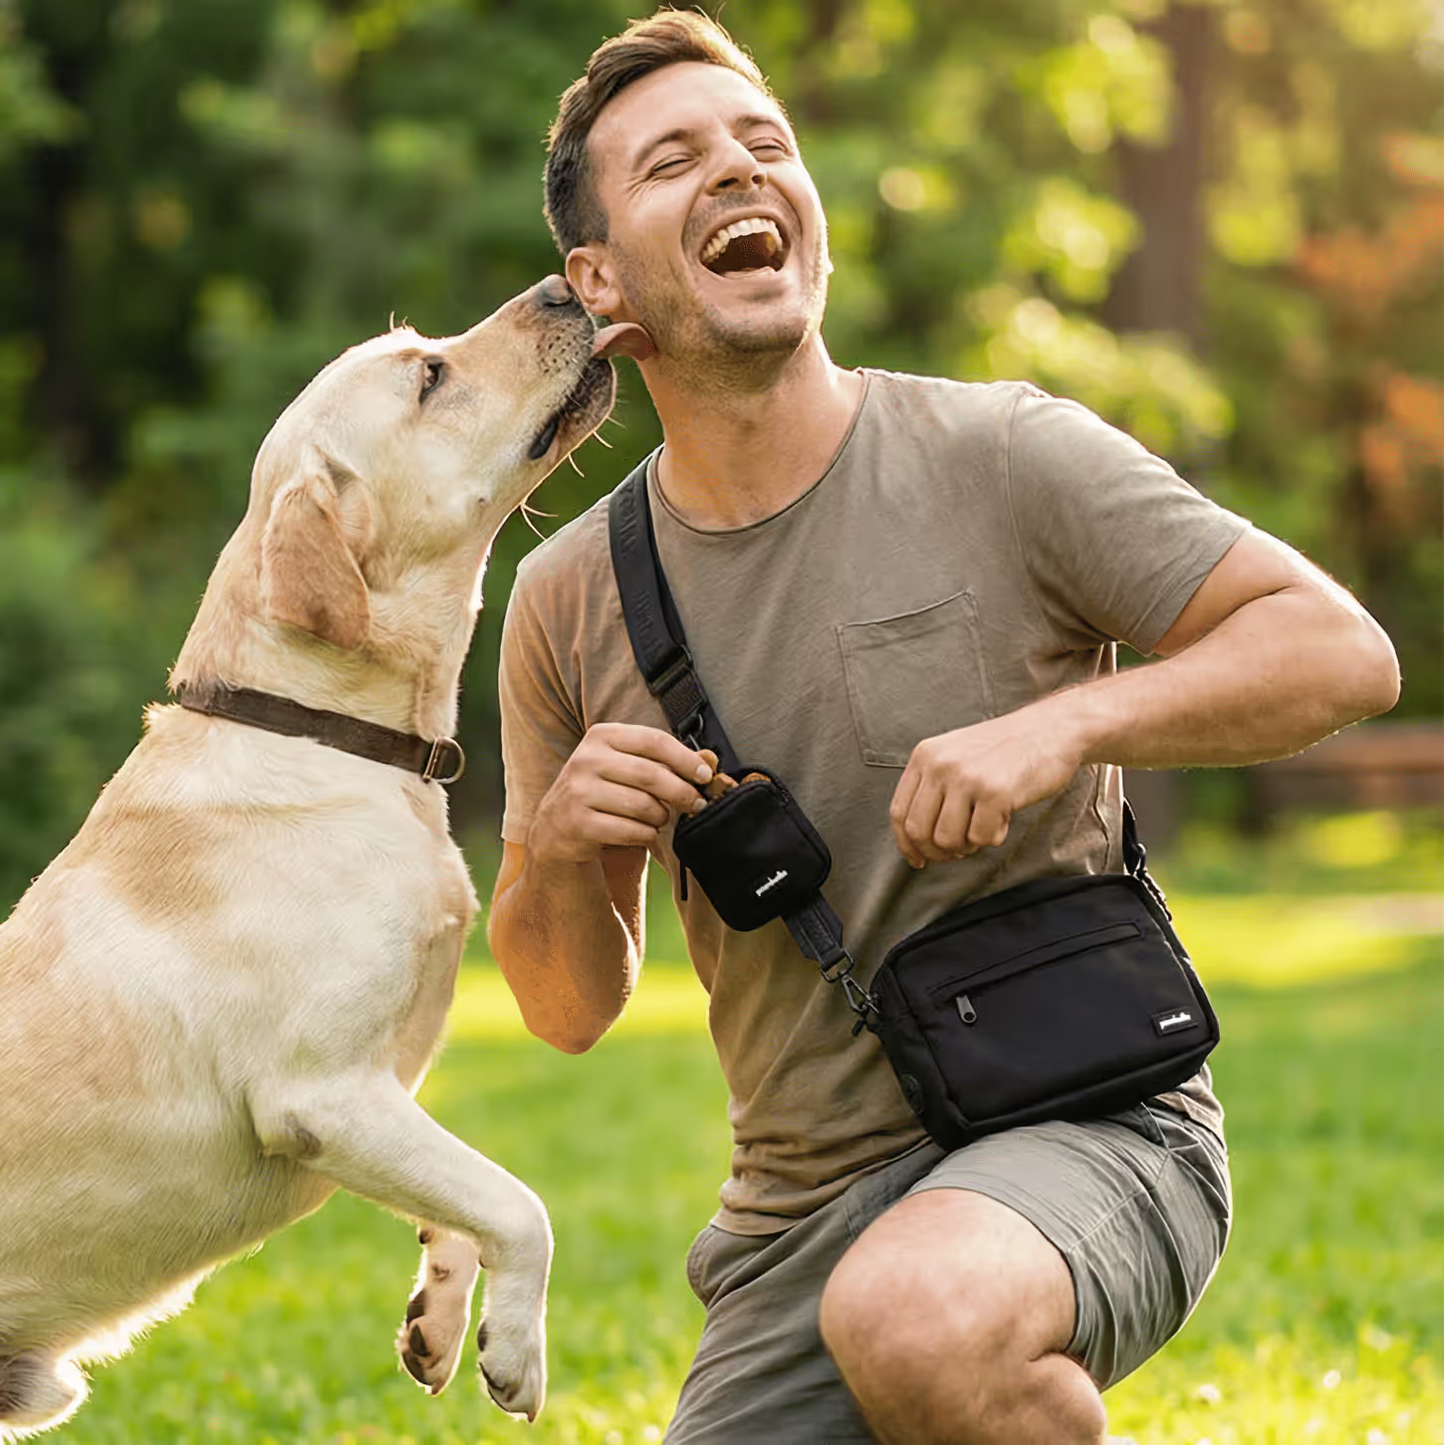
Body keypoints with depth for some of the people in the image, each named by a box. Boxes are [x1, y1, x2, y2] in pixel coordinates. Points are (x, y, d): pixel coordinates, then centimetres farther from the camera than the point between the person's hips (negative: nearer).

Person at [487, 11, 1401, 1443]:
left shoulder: (1005, 456, -6)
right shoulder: (570, 600, 4)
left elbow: (1341, 648, -7)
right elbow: (569, 1007, 11)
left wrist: (1064, 724, -21)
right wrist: (557, 848, -11)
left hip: (1084, 1127, -5)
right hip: (800, 1209, 5)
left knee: (911, 1318, -37)